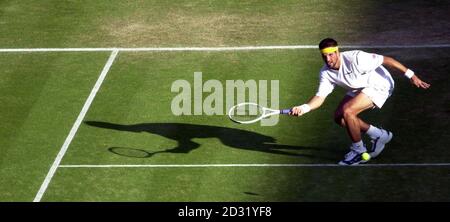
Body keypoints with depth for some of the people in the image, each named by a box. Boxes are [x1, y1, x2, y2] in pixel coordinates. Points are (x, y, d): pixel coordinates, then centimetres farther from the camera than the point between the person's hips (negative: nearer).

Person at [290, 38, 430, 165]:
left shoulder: (355, 58, -31)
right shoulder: (326, 73, -11)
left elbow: (386, 60, -26)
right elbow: (320, 97, -15)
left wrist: (410, 75, -25)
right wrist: (303, 108, -36)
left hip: (379, 85, -8)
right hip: (358, 90, 8)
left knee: (347, 112, -24)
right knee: (339, 117, 0)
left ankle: (359, 151, -5)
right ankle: (379, 135, 16)